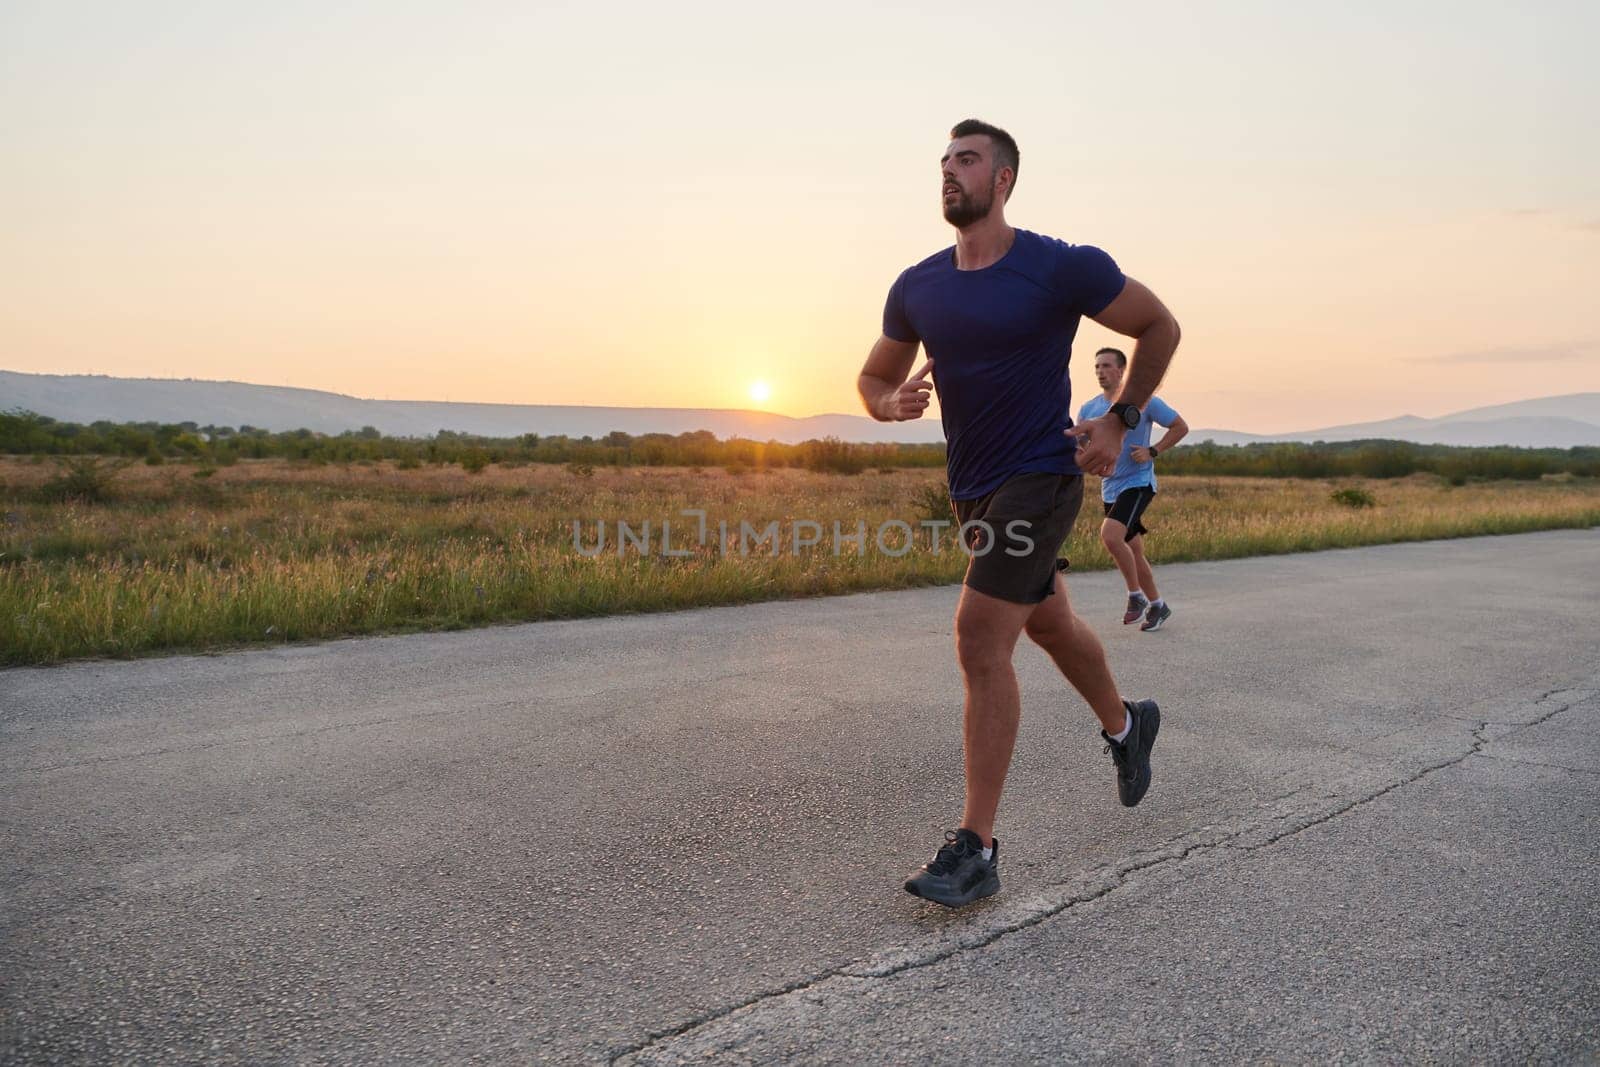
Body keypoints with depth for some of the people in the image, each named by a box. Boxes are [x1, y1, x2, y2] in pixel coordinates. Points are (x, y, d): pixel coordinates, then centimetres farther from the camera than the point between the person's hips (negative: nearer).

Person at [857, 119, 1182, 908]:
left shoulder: (1061, 268, -12)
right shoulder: (917, 288, 2)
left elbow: (1159, 326, 1)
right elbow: (873, 377, 13)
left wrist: (1120, 422, -5)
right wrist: (891, 403, -11)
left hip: (1039, 479, -7)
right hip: (971, 487, 7)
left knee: (980, 642, -17)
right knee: (1048, 623, 23)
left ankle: (975, 850, -8)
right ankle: (1126, 726, 52)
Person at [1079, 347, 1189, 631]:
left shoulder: (1143, 402, -7)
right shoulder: (1088, 410, 6)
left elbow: (1180, 427, 1)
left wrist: (1153, 451, -11)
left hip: (1138, 483, -6)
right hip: (1109, 488, 6)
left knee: (1110, 534, -26)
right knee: (1133, 551, 11)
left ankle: (1136, 595, -8)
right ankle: (1157, 605, 28)